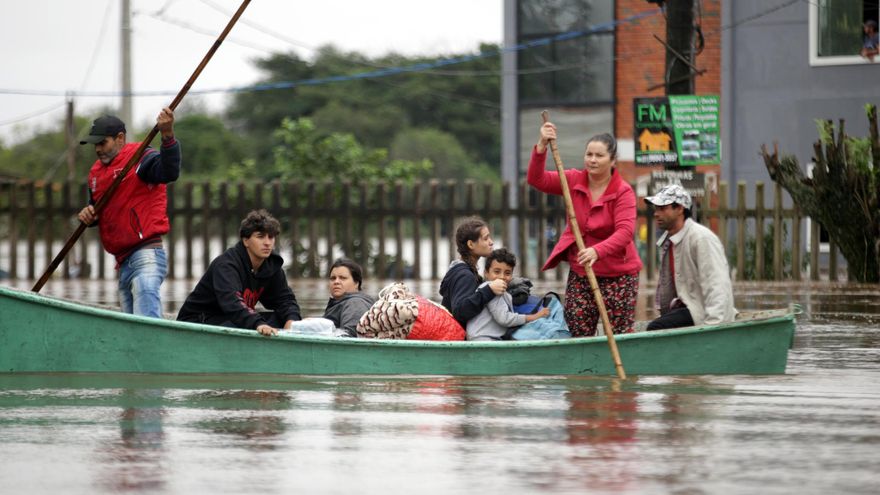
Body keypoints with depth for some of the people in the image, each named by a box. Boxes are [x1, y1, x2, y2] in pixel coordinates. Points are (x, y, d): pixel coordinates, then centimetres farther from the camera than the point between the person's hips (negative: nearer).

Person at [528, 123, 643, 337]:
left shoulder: (623, 191, -13)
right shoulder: (574, 181, 2)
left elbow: (625, 231, -25)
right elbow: (538, 180, -7)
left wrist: (597, 251, -41)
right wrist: (541, 147, -22)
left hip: (617, 273, -4)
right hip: (579, 273, 4)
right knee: (578, 335, 4)